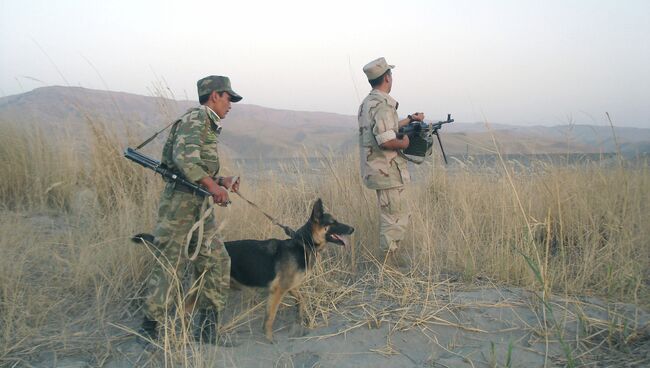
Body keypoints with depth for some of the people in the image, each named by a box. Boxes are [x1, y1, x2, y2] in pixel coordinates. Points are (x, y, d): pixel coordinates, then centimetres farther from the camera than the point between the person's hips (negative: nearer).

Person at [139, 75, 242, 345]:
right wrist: (212, 185, -24)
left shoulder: (208, 125, 22)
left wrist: (221, 181, 11)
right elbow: (184, 158, -23)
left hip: (200, 206, 10)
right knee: (170, 264, -4)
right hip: (181, 202, -10)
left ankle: (207, 322, 16)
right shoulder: (196, 118, -8)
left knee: (216, 261, 7)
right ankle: (150, 327, 8)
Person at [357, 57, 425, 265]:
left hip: (376, 169, 10)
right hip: (386, 170, -10)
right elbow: (387, 141, -29)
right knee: (396, 218, 0)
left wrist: (410, 119, 28)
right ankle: (390, 262, 8)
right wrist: (404, 143, -10)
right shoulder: (383, 105, -20)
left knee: (395, 215, 20)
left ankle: (390, 258, 29)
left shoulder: (367, 103, 12)